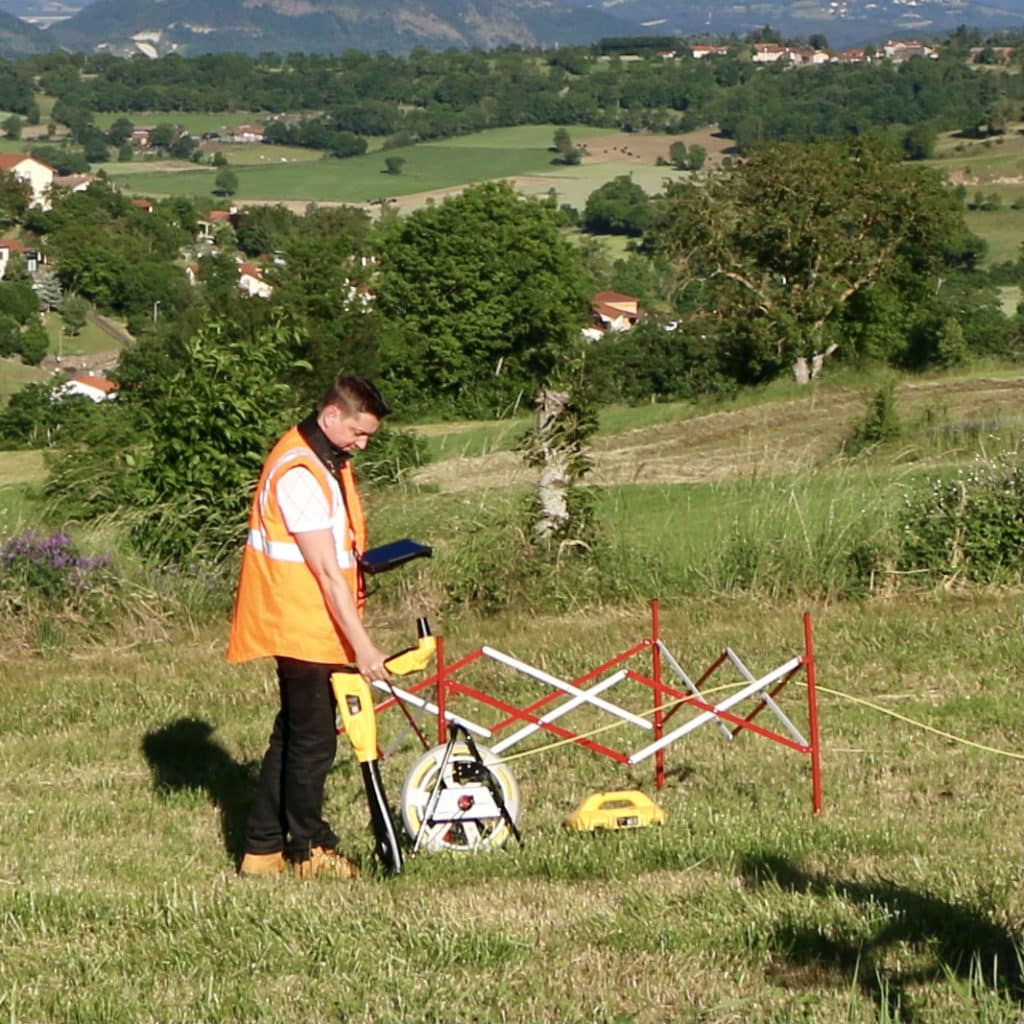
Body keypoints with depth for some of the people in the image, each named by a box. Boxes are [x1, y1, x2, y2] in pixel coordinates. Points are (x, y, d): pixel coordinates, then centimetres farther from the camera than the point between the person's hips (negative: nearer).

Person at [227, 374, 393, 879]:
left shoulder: (327, 460, 12)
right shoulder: (300, 473, -20)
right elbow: (326, 571, -22)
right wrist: (362, 645, -22)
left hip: (316, 628, 10)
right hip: (301, 628, -10)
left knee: (293, 736, 14)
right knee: (312, 741, -1)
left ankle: (262, 849, 19)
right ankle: (308, 849, 11)